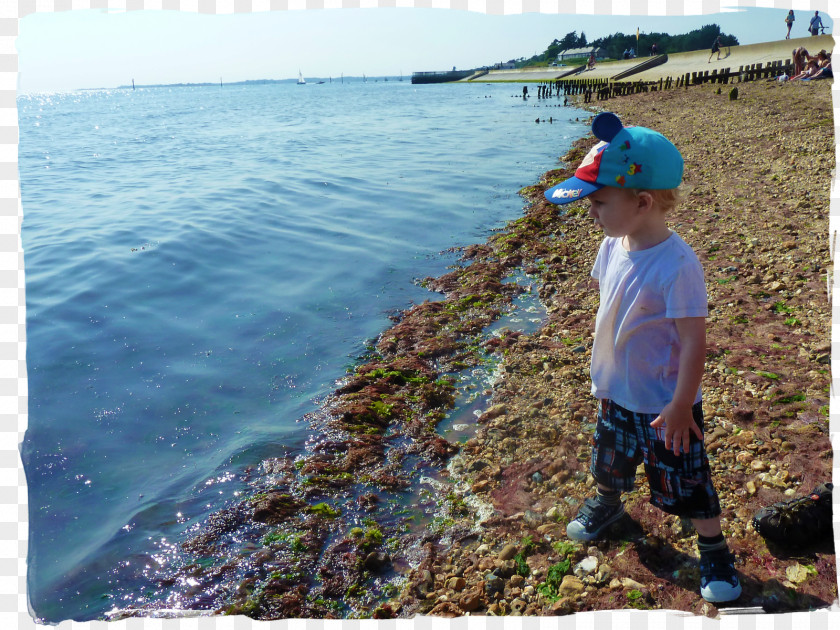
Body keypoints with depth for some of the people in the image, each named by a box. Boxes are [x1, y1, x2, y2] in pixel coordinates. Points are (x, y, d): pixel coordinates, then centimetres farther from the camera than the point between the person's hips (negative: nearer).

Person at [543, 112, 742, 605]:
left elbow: (694, 341, -24)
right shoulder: (614, 246, -6)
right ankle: (607, 503, 56)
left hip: (665, 404, -6)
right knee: (610, 462, 27)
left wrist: (680, 406, -20)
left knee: (686, 481, 11)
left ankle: (715, 552, 34)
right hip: (617, 392, 7)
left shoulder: (677, 265, -29)